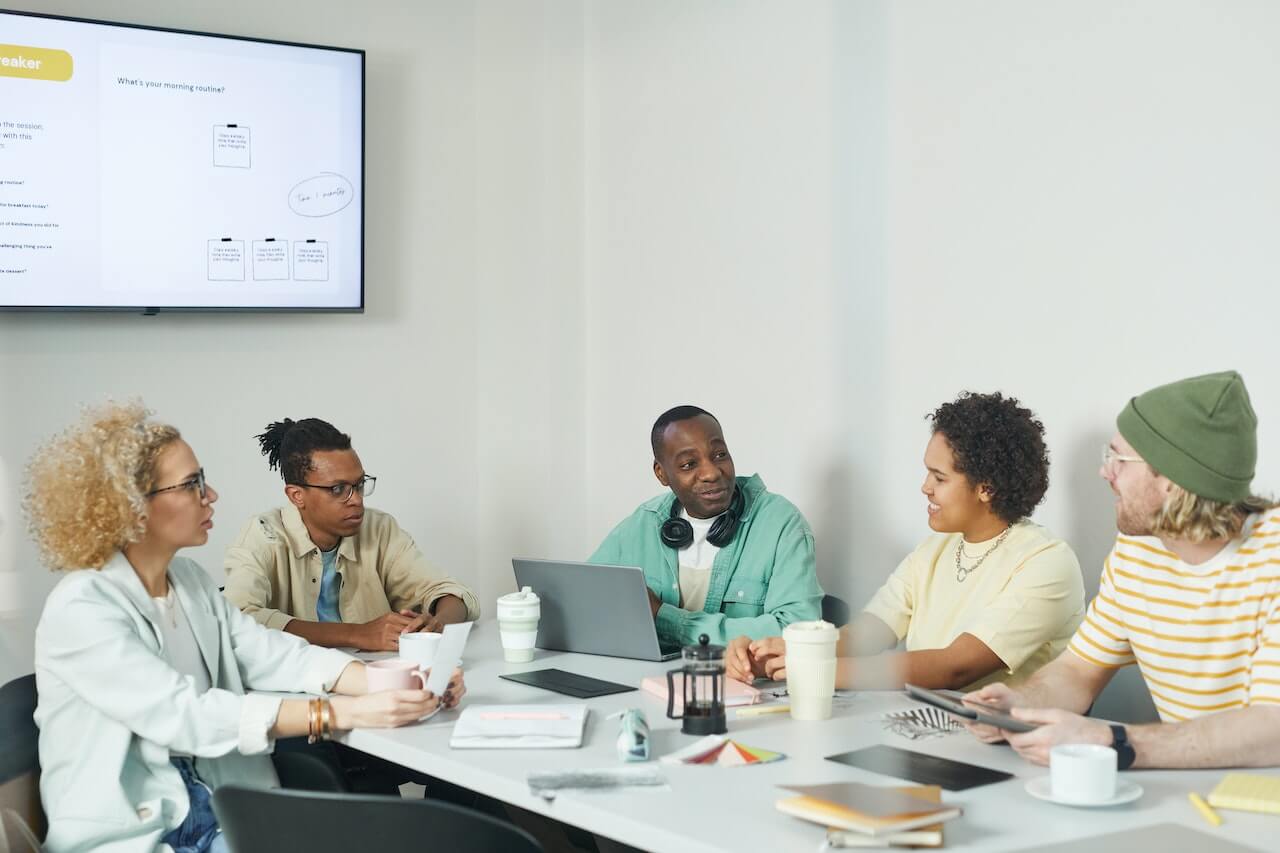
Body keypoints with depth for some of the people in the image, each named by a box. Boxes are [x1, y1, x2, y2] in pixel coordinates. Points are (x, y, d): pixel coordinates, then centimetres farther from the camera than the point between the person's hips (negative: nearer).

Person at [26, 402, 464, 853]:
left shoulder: (189, 580, 9)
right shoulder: (80, 610, -16)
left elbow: (275, 656, -1)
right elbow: (184, 714, -25)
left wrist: (391, 684, -17)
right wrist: (348, 711, -30)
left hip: (214, 807, 7)